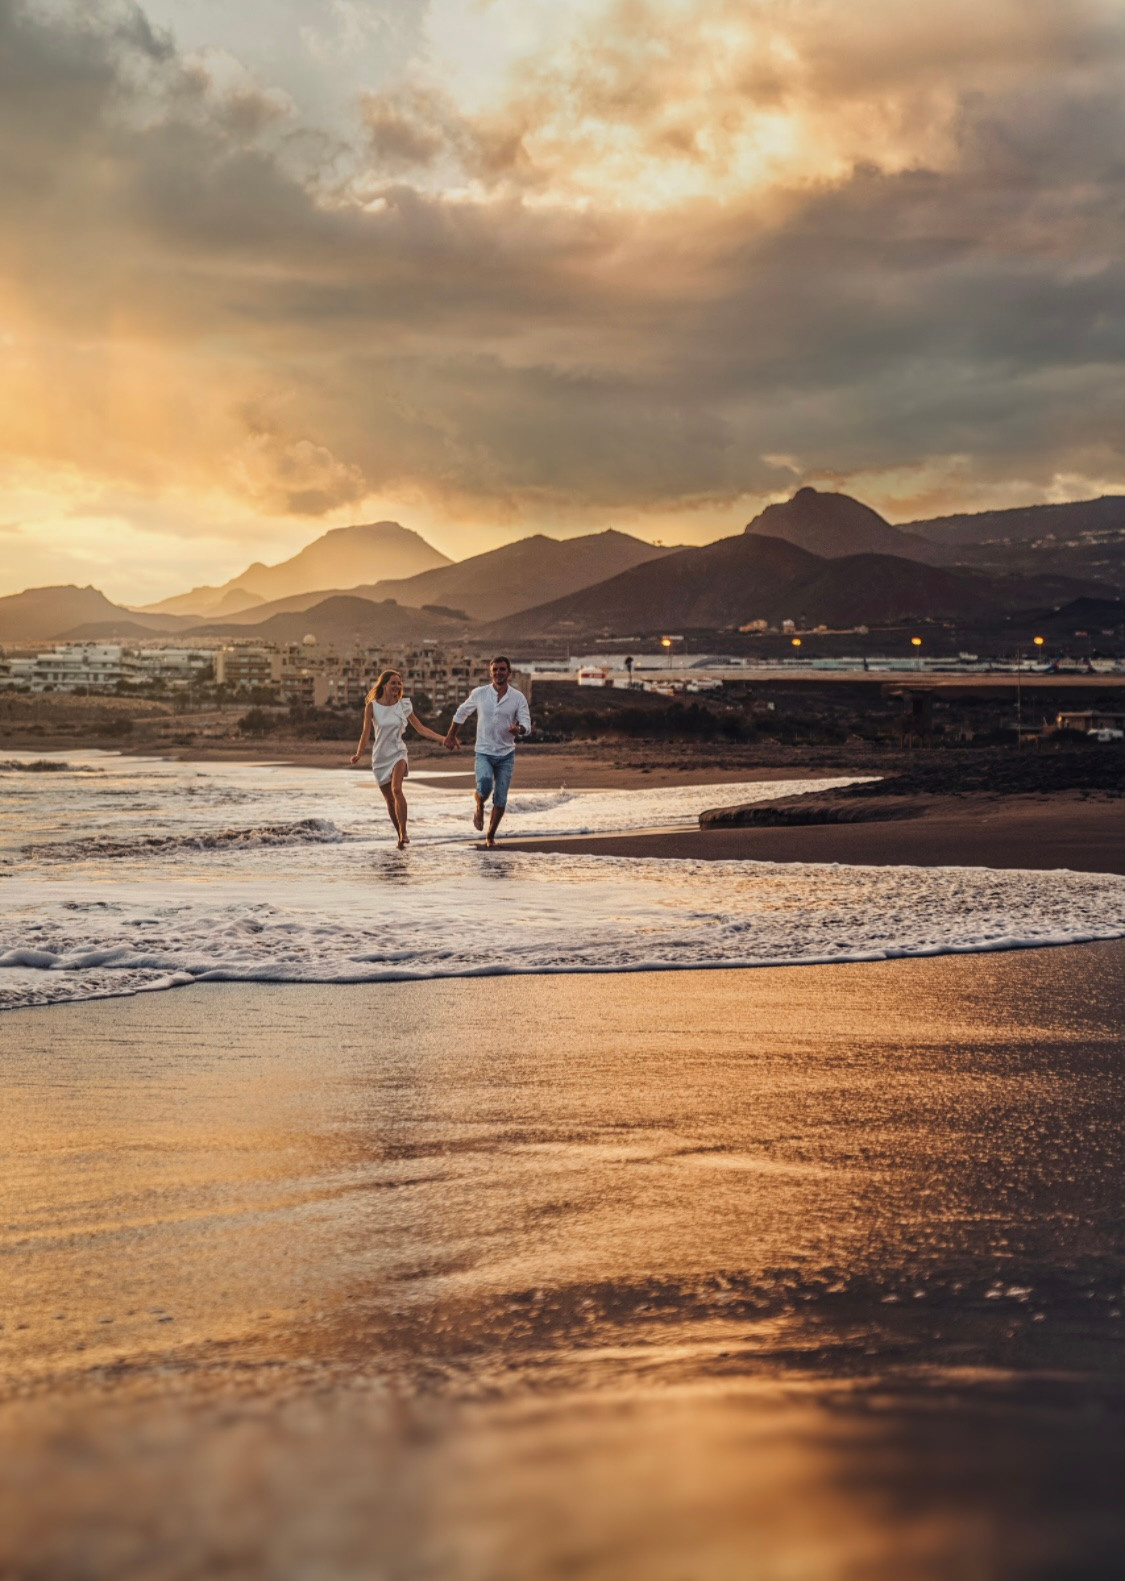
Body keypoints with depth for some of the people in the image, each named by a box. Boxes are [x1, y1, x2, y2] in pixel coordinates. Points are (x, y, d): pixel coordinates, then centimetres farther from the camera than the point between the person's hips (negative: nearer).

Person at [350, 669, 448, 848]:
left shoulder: (403, 706, -1)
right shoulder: (372, 706, -5)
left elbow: (421, 728, 4)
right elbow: (366, 732, -7)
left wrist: (444, 739, -3)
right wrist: (359, 754, -21)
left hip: (398, 753, -1)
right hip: (380, 756, 1)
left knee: (396, 789, -26)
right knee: (389, 800, 5)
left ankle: (404, 832, -28)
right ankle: (400, 836, 17)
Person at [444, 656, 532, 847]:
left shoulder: (518, 698, -4)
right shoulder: (479, 694, -3)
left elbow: (526, 723, -8)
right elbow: (461, 713, 13)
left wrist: (519, 729, -32)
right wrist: (451, 736, 21)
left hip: (506, 754, 1)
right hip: (484, 752, -1)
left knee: (500, 800, 2)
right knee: (485, 787, -26)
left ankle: (490, 836, 21)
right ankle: (478, 805, 10)